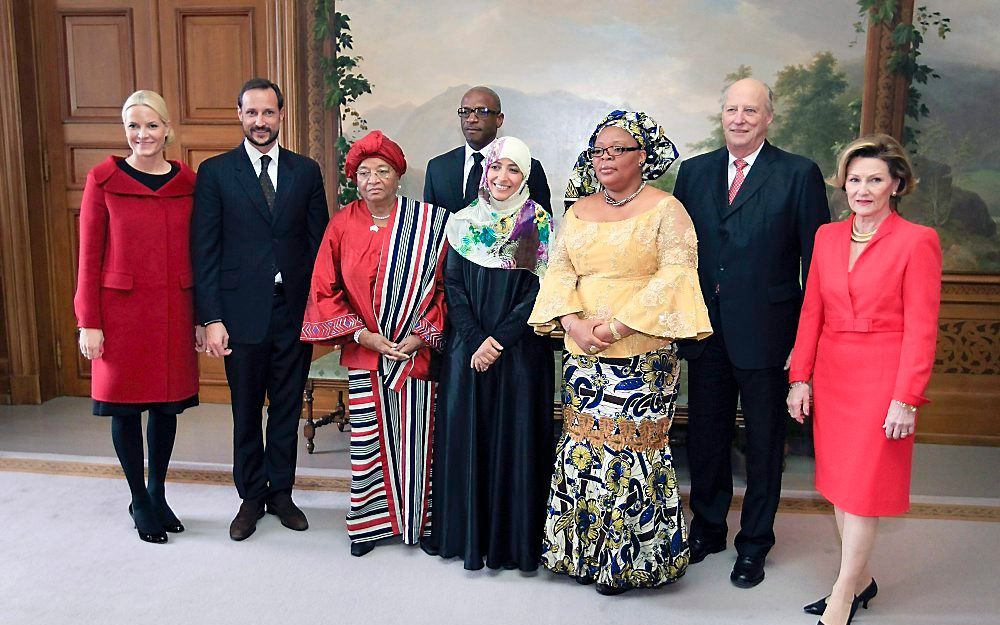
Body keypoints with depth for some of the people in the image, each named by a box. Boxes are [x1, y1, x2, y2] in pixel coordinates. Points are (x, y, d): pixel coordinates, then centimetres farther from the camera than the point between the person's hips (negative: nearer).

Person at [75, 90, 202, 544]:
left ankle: (158, 495, 29)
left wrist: (202, 317, 6)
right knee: (125, 407, 6)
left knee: (168, 404, 10)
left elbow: (197, 255, 7)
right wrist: (88, 322, -6)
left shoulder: (187, 182, 4)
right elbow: (89, 256, -3)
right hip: (121, 310, -2)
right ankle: (139, 501, 24)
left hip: (173, 311, 3)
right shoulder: (103, 179, -3)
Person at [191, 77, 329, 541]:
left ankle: (281, 491, 28)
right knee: (246, 411, 11)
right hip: (241, 312, -1)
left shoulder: (306, 171, 6)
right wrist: (211, 318, -9)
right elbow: (204, 251, -3)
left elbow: (319, 243, 6)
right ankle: (251, 497, 28)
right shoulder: (215, 172, 0)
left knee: (287, 408, 11)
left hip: (295, 311, 2)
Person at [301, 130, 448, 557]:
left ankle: (420, 521, 23)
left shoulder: (428, 223, -3)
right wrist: (362, 334, -7)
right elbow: (324, 290, 2)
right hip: (364, 353, 1)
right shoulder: (342, 225, 1)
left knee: (416, 436, 5)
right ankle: (370, 522, 23)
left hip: (416, 351, -1)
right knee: (368, 437, 6)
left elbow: (444, 286, -2)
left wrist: (421, 335, -10)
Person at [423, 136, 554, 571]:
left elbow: (539, 291, -7)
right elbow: (452, 285, 2)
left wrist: (498, 340, -13)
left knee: (515, 435, 3)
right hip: (466, 347, 3)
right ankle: (465, 530, 23)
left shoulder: (540, 225, -1)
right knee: (463, 434, 7)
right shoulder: (464, 221, 6)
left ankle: (513, 537, 18)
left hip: (520, 349, -2)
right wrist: (475, 339, -10)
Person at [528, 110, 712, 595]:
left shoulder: (665, 209, -2)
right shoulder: (580, 211, 14)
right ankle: (582, 550, 25)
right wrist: (573, 321, -10)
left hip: (642, 355, -5)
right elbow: (559, 270, 8)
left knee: (632, 447, -1)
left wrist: (618, 325, -19)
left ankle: (629, 558, 17)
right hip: (584, 355, 5)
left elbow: (675, 276, -12)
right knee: (584, 444, 9)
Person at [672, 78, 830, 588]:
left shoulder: (800, 175, -5)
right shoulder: (693, 171, 6)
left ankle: (755, 543, 30)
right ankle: (707, 528, 36)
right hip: (705, 332, 4)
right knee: (705, 436, 16)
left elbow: (816, 261, -6)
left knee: (764, 442, 11)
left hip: (765, 333, -3)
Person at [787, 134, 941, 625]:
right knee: (839, 484, 13)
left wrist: (906, 399, -13)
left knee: (862, 490, 2)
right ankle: (861, 580, 32)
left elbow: (921, 328, -10)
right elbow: (811, 312, 8)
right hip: (831, 376, 5)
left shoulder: (917, 241, -8)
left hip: (882, 379, -5)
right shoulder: (827, 236, 7)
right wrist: (800, 377, 3)